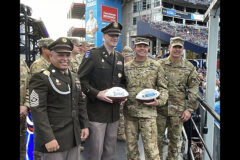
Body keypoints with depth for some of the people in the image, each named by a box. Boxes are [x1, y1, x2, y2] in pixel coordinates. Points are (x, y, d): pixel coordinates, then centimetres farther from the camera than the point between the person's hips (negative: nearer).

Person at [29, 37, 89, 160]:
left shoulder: (74, 78, 12)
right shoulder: (41, 78, -11)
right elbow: (38, 111, -17)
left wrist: (84, 125, 10)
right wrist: (48, 139, -21)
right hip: (53, 140, -6)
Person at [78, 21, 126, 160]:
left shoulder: (120, 57, 12)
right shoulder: (92, 54, -6)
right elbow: (81, 79, -9)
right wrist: (96, 94, -18)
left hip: (114, 110, 6)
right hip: (97, 111, -5)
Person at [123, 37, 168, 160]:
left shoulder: (156, 66, 1)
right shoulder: (126, 67, 7)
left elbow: (163, 87, 3)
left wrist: (159, 101, -13)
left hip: (148, 112, -3)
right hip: (129, 112, 3)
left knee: (151, 148, 0)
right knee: (131, 146, 14)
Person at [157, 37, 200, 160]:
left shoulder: (189, 67, 1)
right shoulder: (160, 64, 0)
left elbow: (194, 88, 1)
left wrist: (189, 109, -4)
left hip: (178, 110, 0)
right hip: (160, 108, 0)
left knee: (175, 138, 13)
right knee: (157, 137, 10)